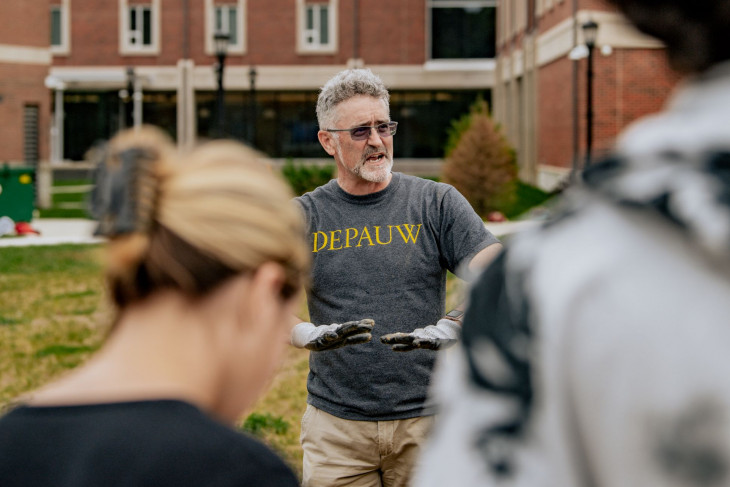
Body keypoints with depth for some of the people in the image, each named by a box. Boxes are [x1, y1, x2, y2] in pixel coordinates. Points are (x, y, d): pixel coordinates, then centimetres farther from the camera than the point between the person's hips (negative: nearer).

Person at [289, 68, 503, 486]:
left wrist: (448, 330, -26)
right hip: (335, 424, 1)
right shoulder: (304, 217, 4)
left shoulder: (437, 203, 2)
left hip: (426, 420, 0)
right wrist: (313, 336, -26)